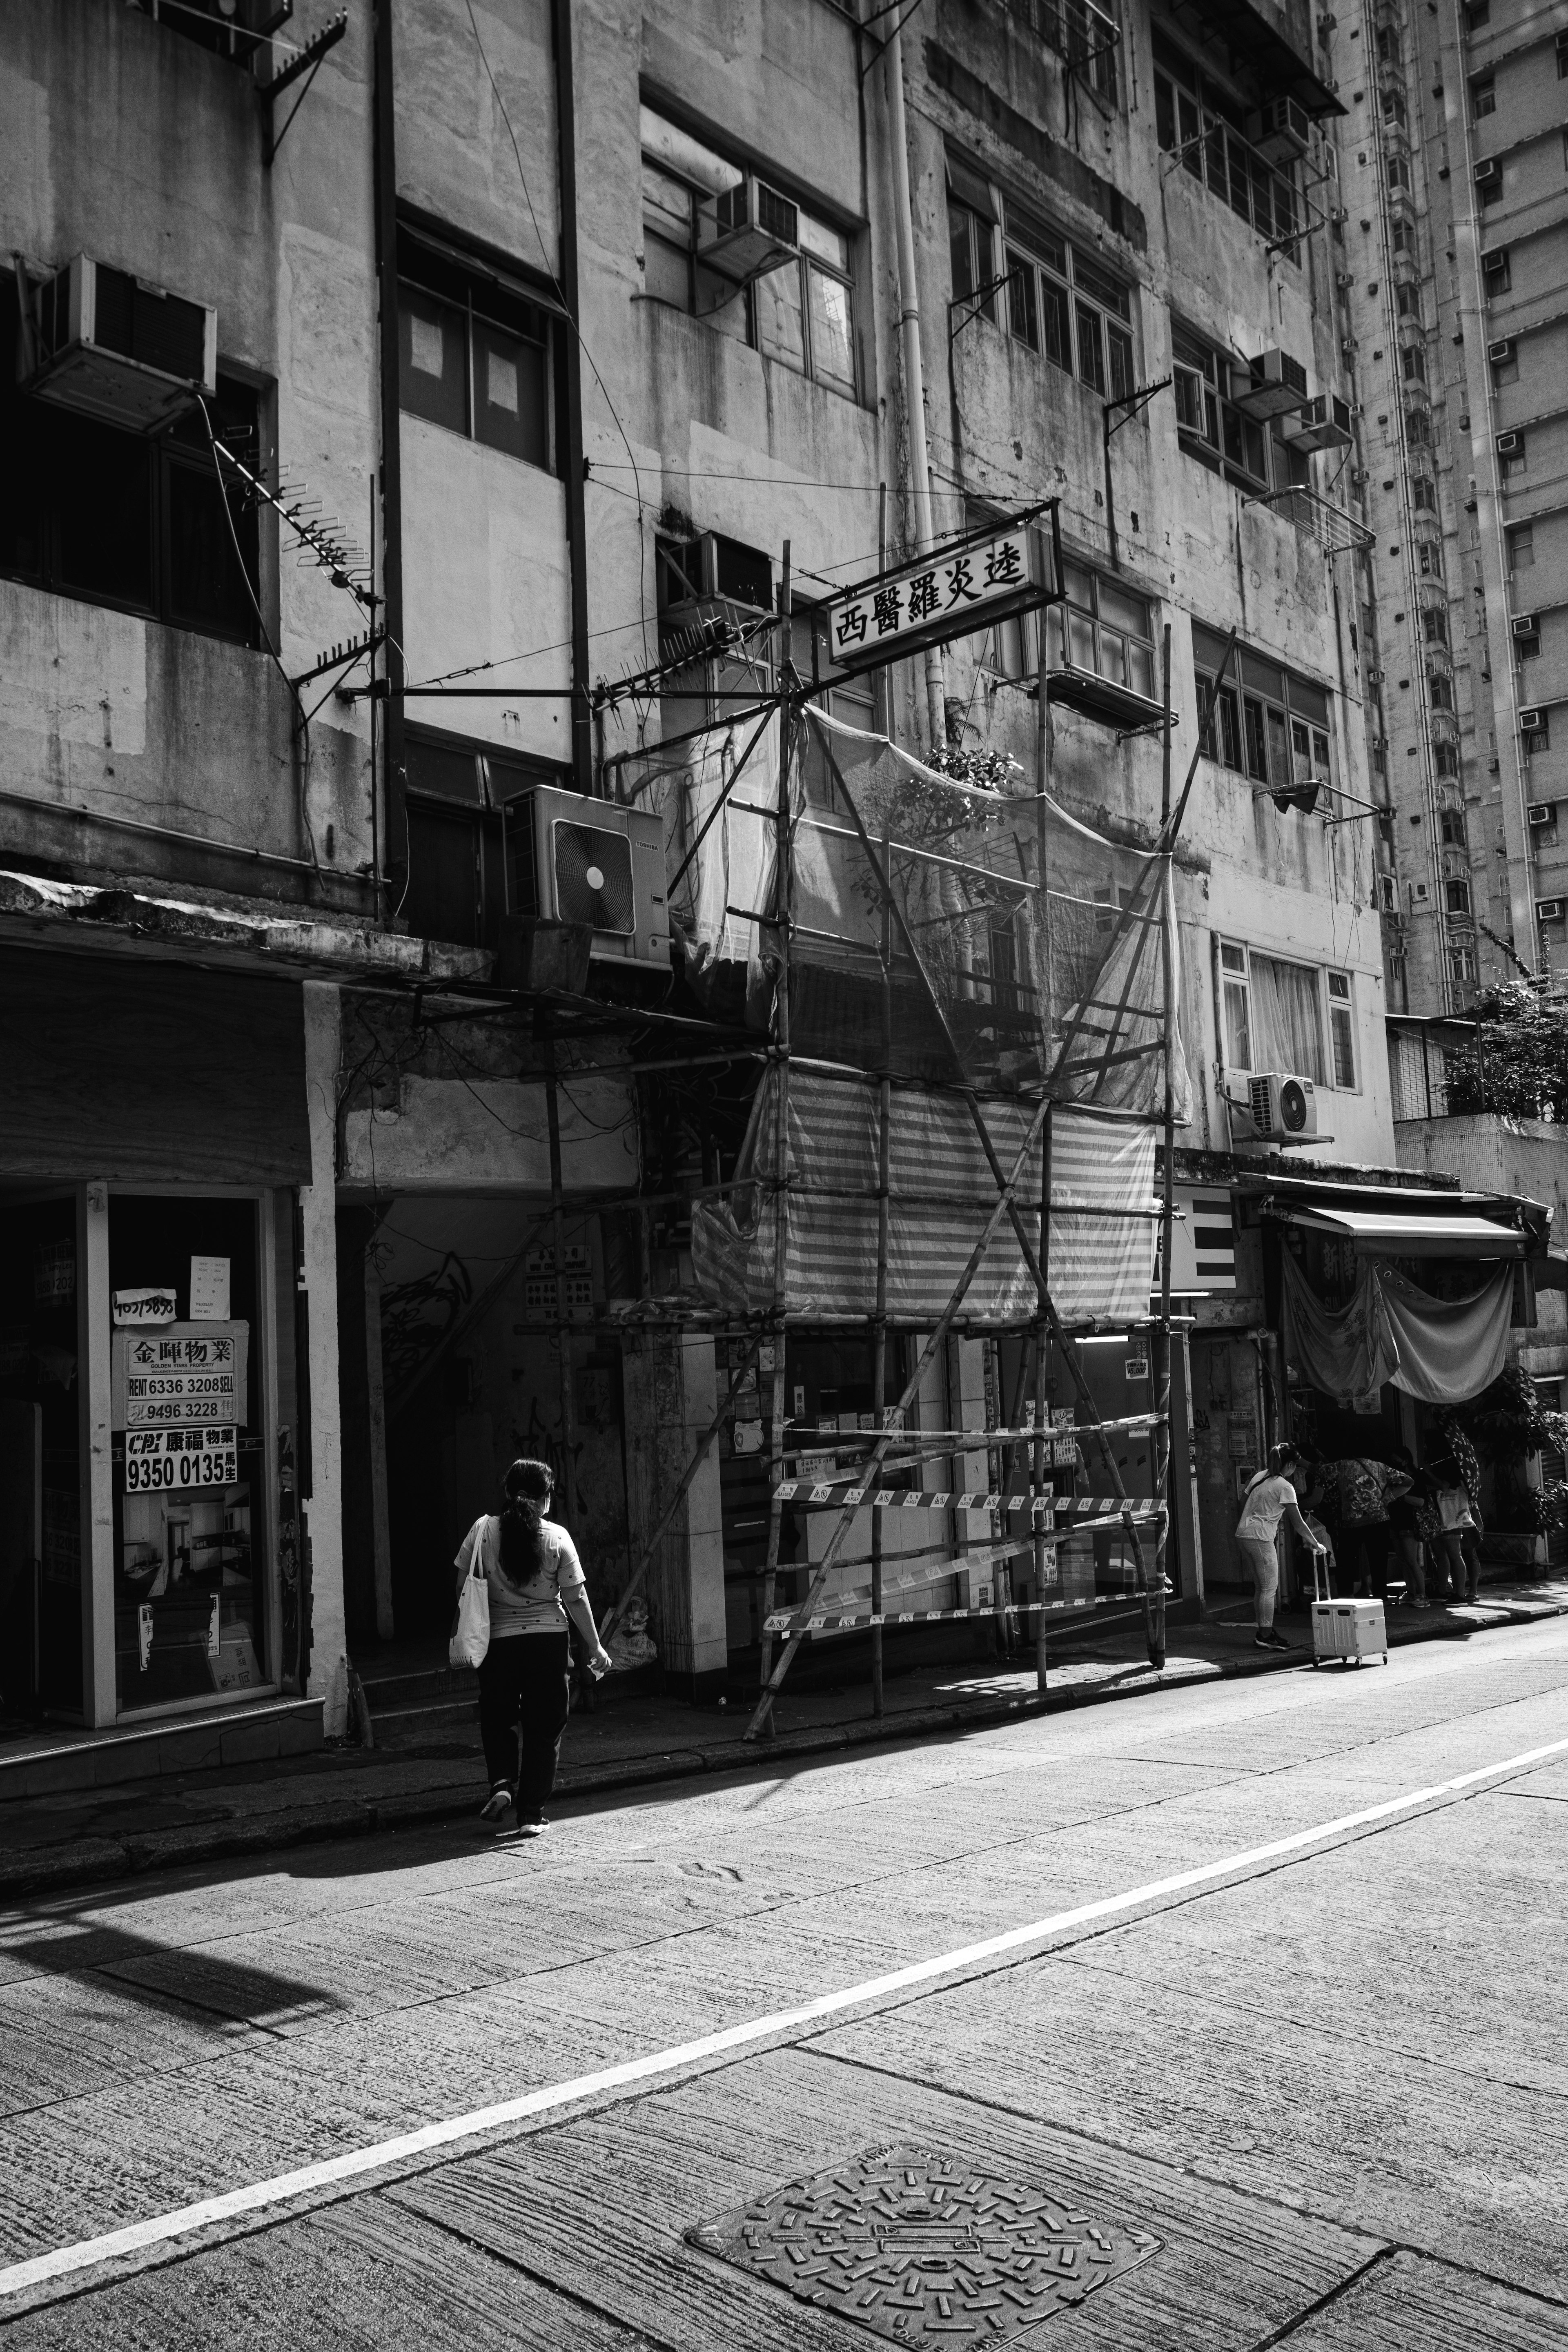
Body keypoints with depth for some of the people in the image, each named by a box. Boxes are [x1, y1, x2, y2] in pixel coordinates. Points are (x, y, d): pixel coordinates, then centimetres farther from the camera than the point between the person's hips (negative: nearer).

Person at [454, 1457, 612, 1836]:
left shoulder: (483, 1531, -2)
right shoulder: (557, 1538, -6)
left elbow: (463, 1588, 2)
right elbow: (576, 1598, -4)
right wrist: (595, 1647, 5)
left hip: (498, 1640, 1)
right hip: (549, 1639, -1)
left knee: (497, 1719, 20)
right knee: (544, 1727, 9)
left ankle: (502, 1783, -2)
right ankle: (531, 1814, 9)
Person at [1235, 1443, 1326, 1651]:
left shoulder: (1259, 1477, 12)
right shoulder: (1285, 1487, -9)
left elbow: (1243, 1503, 18)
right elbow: (1298, 1522, -6)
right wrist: (1315, 1544, 4)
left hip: (1242, 1535, 8)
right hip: (1260, 1538, -8)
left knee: (1262, 1586, 14)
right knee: (1270, 1587, -1)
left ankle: (1263, 1632, 17)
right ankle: (1265, 1636, -2)